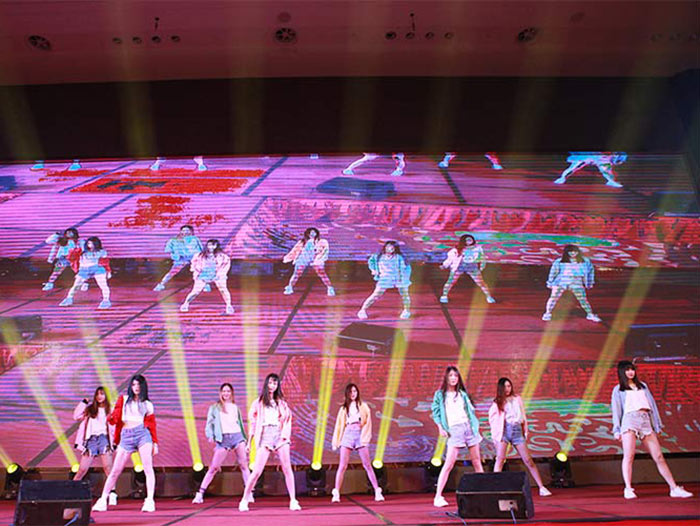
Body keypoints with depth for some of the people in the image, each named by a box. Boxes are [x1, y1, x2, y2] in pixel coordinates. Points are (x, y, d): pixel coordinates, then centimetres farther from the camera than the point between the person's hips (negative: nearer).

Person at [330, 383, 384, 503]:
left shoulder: (363, 406, 10)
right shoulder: (343, 408, 14)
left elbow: (367, 423, 5)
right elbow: (339, 425, 14)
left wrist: (365, 438, -6)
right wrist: (336, 441, 10)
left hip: (360, 435, -1)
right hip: (347, 435, 1)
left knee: (367, 465, -2)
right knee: (342, 466, -3)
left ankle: (377, 492, 2)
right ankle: (336, 493, 1)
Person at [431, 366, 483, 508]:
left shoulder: (462, 394, 15)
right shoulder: (440, 394, 6)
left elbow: (471, 410, 17)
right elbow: (436, 412, 4)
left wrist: (476, 427, 9)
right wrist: (440, 428, -6)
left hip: (468, 427, 4)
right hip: (454, 430, -4)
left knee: (477, 462, 6)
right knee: (449, 464, -11)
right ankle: (438, 496, -8)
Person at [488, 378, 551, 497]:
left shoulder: (517, 399, 15)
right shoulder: (497, 402, 9)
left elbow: (523, 417, 16)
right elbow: (493, 419, 5)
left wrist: (525, 432, 11)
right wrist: (496, 433, -5)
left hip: (517, 430, 2)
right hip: (504, 430, -2)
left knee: (528, 460, 1)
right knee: (500, 458, -13)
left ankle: (542, 488, 6)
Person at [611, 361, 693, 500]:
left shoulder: (642, 385, 25)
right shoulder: (618, 389, 15)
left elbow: (652, 404, 21)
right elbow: (616, 410, 9)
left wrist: (657, 425, 13)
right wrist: (617, 430, 0)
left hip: (646, 421, 4)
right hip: (629, 420, -3)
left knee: (658, 456, 1)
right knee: (628, 456, -14)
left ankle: (674, 488, 5)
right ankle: (628, 489, -16)